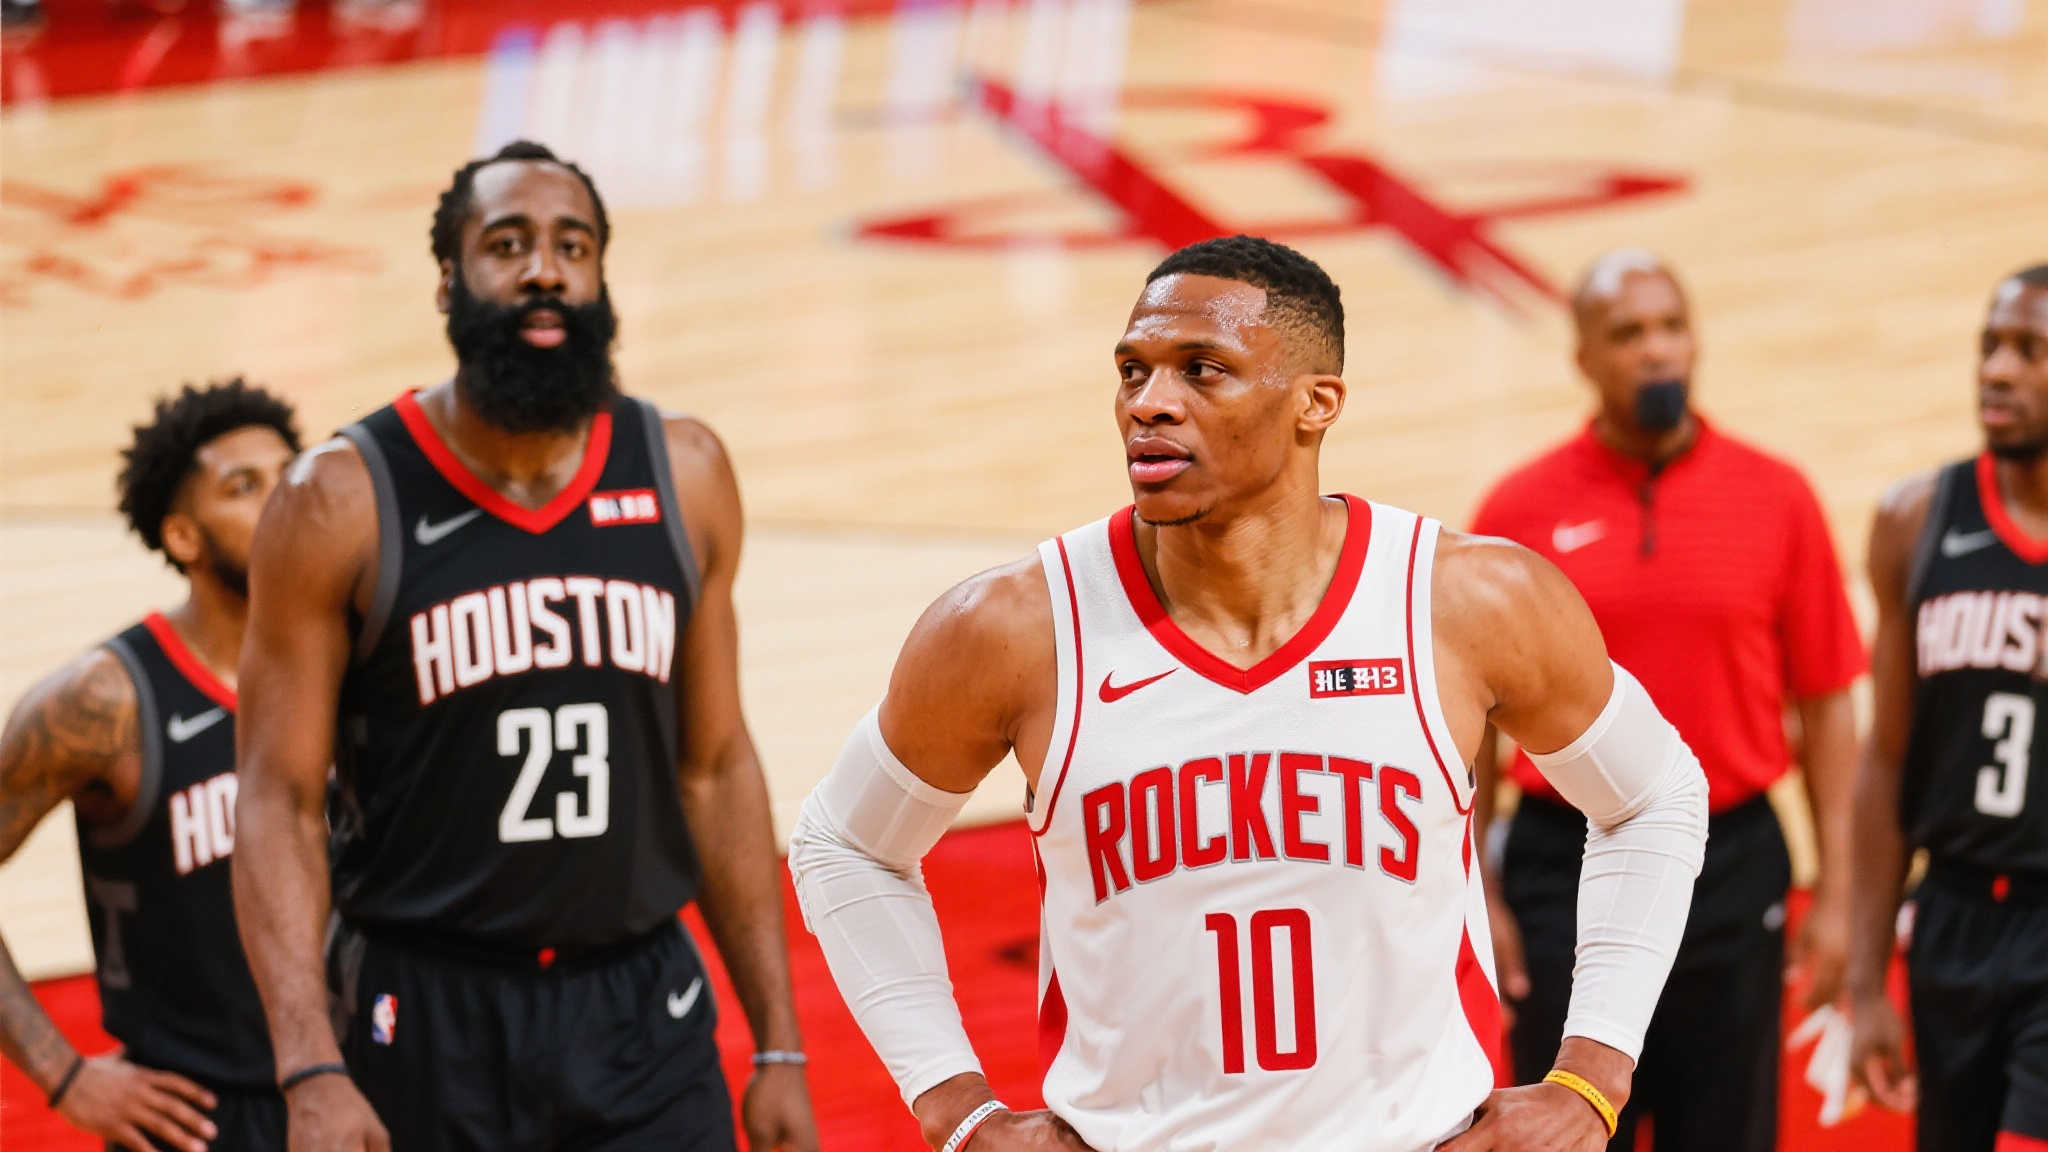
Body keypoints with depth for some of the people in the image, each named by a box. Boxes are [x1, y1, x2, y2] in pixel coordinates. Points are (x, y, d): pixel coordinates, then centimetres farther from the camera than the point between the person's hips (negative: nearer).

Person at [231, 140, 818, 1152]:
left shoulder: (683, 477, 5)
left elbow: (716, 767, 11)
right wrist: (310, 1070, -18)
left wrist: (779, 1045, 8)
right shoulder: (344, 502, -6)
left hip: (643, 1012, 2)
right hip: (427, 1018, -2)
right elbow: (280, 801, -7)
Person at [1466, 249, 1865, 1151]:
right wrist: (1480, 896, -3)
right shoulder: (1519, 510, -1)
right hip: (1567, 866, -1)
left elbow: (1824, 703, 3)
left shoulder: (1777, 499, 1)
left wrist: (1835, 893, -1)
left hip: (1730, 869, 1)